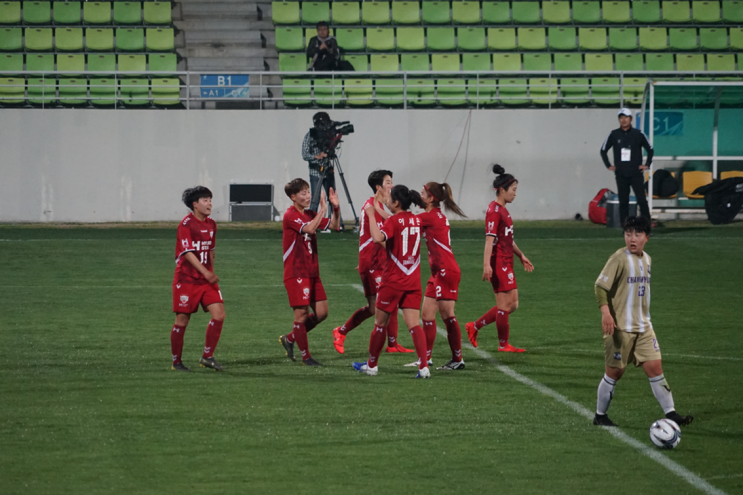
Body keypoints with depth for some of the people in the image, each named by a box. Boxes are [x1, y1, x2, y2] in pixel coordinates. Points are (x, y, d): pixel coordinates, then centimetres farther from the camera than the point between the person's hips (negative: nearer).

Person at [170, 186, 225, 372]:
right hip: (186, 279, -6)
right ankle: (176, 362, 13)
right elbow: (188, 252, -19)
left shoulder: (211, 224, 11)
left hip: (206, 279, 6)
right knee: (182, 320, -1)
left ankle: (207, 357, 2)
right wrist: (205, 273, -25)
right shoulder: (186, 224, -12)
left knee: (219, 314, -9)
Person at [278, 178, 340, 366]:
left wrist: (336, 208, -2)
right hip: (296, 272, -8)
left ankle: (289, 339, 22)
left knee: (321, 312, 6)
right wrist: (323, 209, -23)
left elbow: (333, 225, 13)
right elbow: (309, 229, -27)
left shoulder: (309, 214, 12)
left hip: (312, 272, 8)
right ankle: (306, 356, 4)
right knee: (302, 313, -5)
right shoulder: (290, 215, -12)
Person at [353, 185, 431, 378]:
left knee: (380, 323, 11)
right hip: (413, 281, 5)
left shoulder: (393, 221, -13)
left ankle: (371, 365, 22)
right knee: (413, 324, -1)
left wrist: (371, 216, -21)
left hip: (393, 281, -5)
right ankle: (424, 366, -16)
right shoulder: (416, 221, 8)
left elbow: (378, 238, -33)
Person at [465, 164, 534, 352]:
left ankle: (474, 327, 18)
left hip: (506, 263, 10)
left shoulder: (503, 210, 16)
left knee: (512, 304, 10)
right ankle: (503, 344, 6)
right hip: (498, 263, -10)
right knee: (504, 304, -4)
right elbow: (490, 238, -21)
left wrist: (521, 256, 34)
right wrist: (486, 264, -27)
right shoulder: (494, 210, -13)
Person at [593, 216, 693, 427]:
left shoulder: (646, 259, 10)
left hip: (643, 326, 6)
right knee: (615, 371, 2)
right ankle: (600, 415, 17)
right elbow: (600, 286, -15)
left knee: (654, 367, 0)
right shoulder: (619, 259, -12)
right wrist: (606, 312, -29)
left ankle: (670, 413, 0)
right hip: (620, 327, -6)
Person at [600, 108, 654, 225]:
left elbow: (650, 149, 12)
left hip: (636, 174, -2)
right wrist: (609, 166, 10)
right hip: (621, 175, 2)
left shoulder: (638, 134, 2)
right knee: (623, 202, 2)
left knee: (642, 200, -10)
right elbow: (603, 150, 16)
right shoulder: (613, 135, 5)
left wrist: (647, 165, 5)